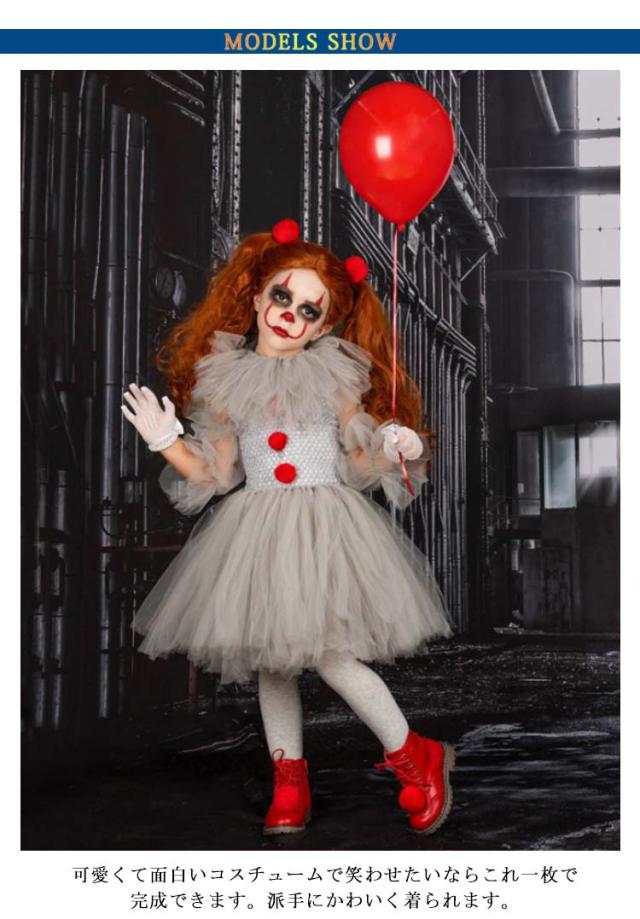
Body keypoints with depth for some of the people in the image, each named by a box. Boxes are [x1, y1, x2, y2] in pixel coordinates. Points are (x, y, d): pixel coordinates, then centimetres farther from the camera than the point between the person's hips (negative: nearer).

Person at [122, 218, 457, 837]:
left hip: (326, 524, -4)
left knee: (328, 651, -14)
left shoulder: (335, 377, 0)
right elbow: (214, 474, 11)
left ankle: (413, 755, 5)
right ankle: (289, 784, 21)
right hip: (257, 529, 4)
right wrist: (166, 441, 1)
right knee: (268, 656, 6)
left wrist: (395, 449, -15)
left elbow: (363, 461, 4)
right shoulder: (225, 382, 6)